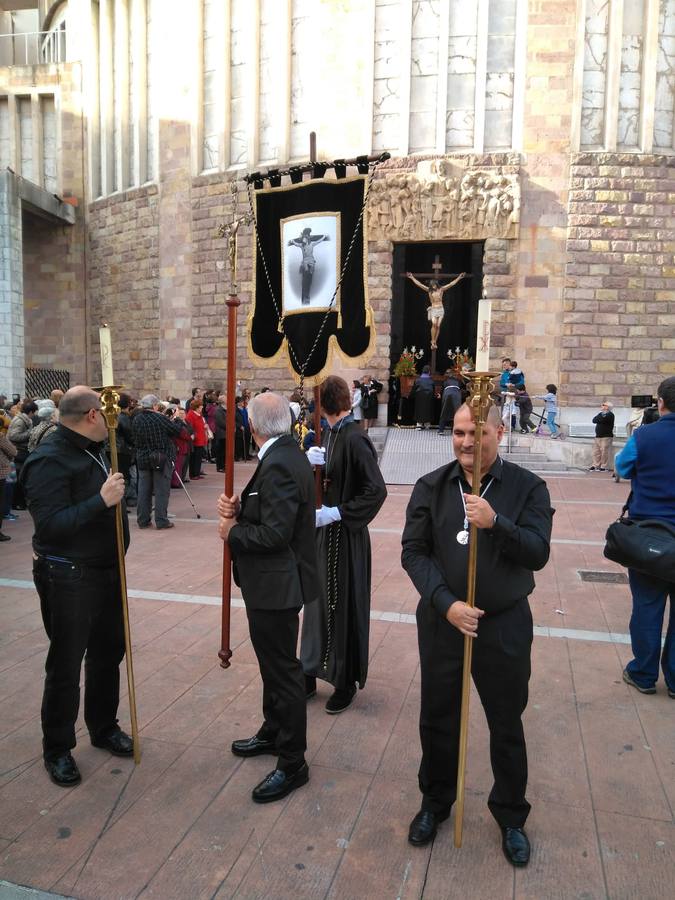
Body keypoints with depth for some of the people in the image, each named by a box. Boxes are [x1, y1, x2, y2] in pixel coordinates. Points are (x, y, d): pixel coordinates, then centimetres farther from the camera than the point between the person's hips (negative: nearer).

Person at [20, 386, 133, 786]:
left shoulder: (94, 450, 8)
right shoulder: (49, 460, -19)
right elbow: (50, 524, -28)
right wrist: (101, 500, -31)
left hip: (106, 569, 9)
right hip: (68, 578, -9)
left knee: (109, 651, 20)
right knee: (66, 665, 7)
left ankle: (104, 726, 39)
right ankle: (58, 749, 26)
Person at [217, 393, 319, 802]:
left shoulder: (279, 465, -24)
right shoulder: (285, 454, 7)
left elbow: (275, 534, -27)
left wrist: (233, 531, -12)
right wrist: (238, 510, -5)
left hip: (277, 584, -10)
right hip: (273, 582, 10)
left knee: (283, 669, 3)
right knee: (274, 662, 24)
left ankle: (292, 764, 20)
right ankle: (273, 733, 45)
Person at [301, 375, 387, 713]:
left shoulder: (354, 439, -19)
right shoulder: (329, 434, 5)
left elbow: (376, 490, -22)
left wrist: (337, 513, -22)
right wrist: (314, 461, -5)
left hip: (346, 535, -8)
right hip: (324, 528, 8)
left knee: (345, 606, 6)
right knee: (318, 601, 16)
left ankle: (346, 682, 24)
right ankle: (310, 673, 32)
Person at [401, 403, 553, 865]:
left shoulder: (528, 487, -8)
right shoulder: (431, 487, -4)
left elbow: (538, 552, -14)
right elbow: (414, 551, -6)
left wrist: (496, 523, -31)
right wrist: (446, 603, -17)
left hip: (505, 625, -1)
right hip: (442, 620, 2)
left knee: (507, 726, 15)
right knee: (438, 719, 17)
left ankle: (511, 816, 39)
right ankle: (435, 802, 42)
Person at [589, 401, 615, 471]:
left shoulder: (610, 415, -4)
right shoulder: (601, 413, 20)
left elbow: (602, 420, -20)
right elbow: (594, 420, 7)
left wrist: (597, 419, -1)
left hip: (606, 436, -8)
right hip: (597, 436, 8)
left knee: (604, 452, -7)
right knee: (596, 452, 6)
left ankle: (604, 467, -2)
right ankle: (595, 465, 10)